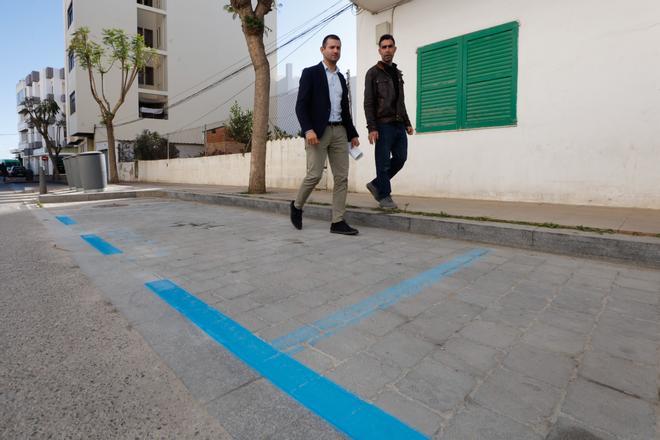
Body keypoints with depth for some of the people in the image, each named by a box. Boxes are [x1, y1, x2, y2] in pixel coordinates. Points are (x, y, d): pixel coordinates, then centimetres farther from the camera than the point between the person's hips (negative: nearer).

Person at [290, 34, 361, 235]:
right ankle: (297, 205, 15)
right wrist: (308, 130, -21)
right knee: (315, 174, -13)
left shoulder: (341, 78, 21)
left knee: (342, 177, -3)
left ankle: (338, 222, 1)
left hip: (339, 131, 6)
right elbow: (300, 106, -7)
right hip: (318, 132, -5)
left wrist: (353, 134, 14)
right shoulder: (310, 73, 3)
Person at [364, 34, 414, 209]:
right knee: (383, 162, -3)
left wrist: (407, 123, 15)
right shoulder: (373, 73, 1)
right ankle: (384, 196, 8)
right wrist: (371, 128, -16)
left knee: (400, 158, 3)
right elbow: (368, 103, -6)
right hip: (383, 125, -6)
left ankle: (376, 185, 18)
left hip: (399, 125, 7)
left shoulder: (398, 73, 21)